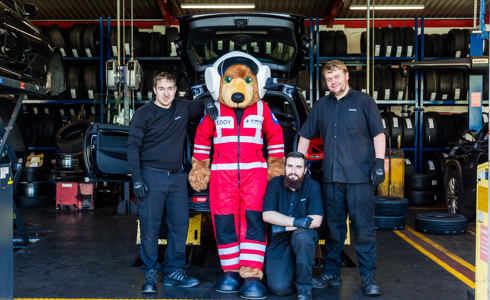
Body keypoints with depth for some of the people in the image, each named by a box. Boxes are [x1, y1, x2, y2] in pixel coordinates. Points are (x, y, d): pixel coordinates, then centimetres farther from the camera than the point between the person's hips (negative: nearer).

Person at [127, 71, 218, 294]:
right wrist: (136, 178, -13)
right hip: (152, 177, -4)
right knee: (150, 227, -2)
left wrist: (207, 102, 4)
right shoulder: (144, 114, -2)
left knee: (180, 224, 5)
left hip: (177, 177, 4)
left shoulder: (183, 108, 10)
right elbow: (133, 146, -4)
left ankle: (173, 271, 17)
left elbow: (200, 104, 30)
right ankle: (150, 274, 11)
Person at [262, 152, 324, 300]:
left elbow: (316, 221, -14)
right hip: (278, 241, 0)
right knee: (279, 288, -19)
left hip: (304, 238, 0)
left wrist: (283, 226, -16)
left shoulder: (313, 186, -4)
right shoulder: (275, 184, -2)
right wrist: (297, 222, -21)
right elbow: (267, 215, -11)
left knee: (301, 235, -37)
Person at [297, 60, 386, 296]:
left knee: (364, 228, -1)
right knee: (334, 229, 11)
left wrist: (379, 162, -8)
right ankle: (331, 274, 21)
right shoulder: (321, 106, 14)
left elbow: (378, 134, 2)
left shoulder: (364, 102, 4)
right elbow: (305, 136, 20)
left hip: (360, 176, -3)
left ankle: (368, 277, 9)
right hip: (331, 178, 4)